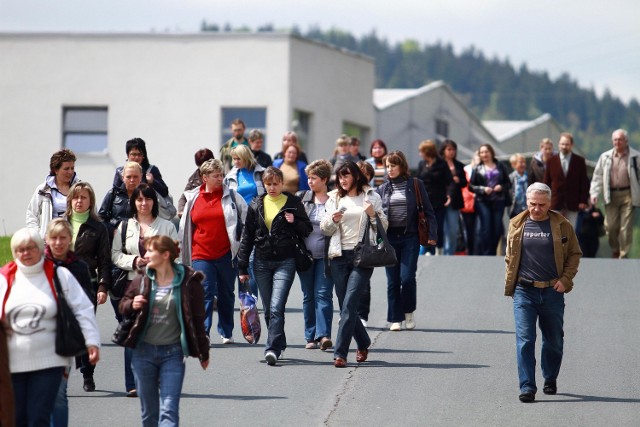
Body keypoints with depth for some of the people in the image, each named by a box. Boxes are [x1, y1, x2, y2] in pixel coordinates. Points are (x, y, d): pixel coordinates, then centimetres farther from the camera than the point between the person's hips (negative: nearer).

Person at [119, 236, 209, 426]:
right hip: (144, 352, 4)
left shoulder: (188, 282, -6)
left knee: (169, 411, -10)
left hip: (173, 353, -4)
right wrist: (132, 305, -8)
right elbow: (123, 306, 17)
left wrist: (203, 353, 6)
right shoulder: (142, 281, 4)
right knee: (149, 411, 11)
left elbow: (197, 318, 1)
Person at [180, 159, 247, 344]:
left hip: (226, 255, 0)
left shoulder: (231, 195, 3)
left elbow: (246, 219, 9)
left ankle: (226, 333, 21)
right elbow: (185, 228, 15)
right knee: (205, 293, -10)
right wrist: (184, 254, 16)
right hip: (201, 255, 0)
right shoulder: (193, 198, 6)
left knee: (226, 294, 10)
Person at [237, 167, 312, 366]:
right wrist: (242, 267, 10)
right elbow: (247, 237, 12)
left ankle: (272, 348, -18)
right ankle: (279, 344, 24)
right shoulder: (256, 205, 9)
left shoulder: (293, 203, 3)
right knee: (268, 310, 9)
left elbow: (307, 230, 11)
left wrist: (295, 222, -11)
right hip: (262, 262, 4)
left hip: (285, 261, -3)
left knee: (276, 308, -15)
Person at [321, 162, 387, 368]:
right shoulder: (334, 198, 13)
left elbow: (384, 226, 10)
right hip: (339, 256, 4)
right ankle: (363, 343, 29)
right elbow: (325, 229, 13)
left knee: (349, 304, -13)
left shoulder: (371, 197, 6)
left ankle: (340, 353, -15)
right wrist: (333, 219, -8)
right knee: (345, 305, 6)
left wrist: (373, 214, -10)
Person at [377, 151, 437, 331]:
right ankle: (395, 319, 11)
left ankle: (409, 311, 13)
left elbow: (427, 211, 2)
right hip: (389, 237, 3)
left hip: (410, 237, -3)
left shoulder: (415, 185, 2)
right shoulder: (383, 189, 9)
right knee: (393, 280, 3)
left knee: (407, 277, -10)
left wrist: (432, 234, -6)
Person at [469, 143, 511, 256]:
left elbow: (508, 183, 12)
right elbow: (471, 186, 4)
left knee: (497, 229, 0)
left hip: (498, 201, 2)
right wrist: (483, 189, -12)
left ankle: (492, 253, 12)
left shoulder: (500, 167, 11)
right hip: (483, 202, -2)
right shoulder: (477, 169, 8)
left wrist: (502, 187, -9)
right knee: (486, 228, -10)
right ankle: (484, 254, -7)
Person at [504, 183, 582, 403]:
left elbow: (574, 254, 9)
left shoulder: (562, 225, 2)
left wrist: (565, 279, -3)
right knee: (525, 340, -9)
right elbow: (510, 258, 13)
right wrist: (510, 285, 6)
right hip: (524, 292, 0)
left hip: (552, 292, 1)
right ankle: (527, 387, -9)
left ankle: (550, 379, 33)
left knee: (554, 340, 13)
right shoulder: (517, 225, 4)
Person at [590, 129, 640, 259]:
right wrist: (594, 193, -1)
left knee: (626, 227, -4)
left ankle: (624, 254, 3)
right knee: (610, 226, 0)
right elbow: (597, 176, 10)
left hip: (628, 195, -2)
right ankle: (615, 251, 22)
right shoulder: (605, 157, 9)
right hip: (611, 195, 2)